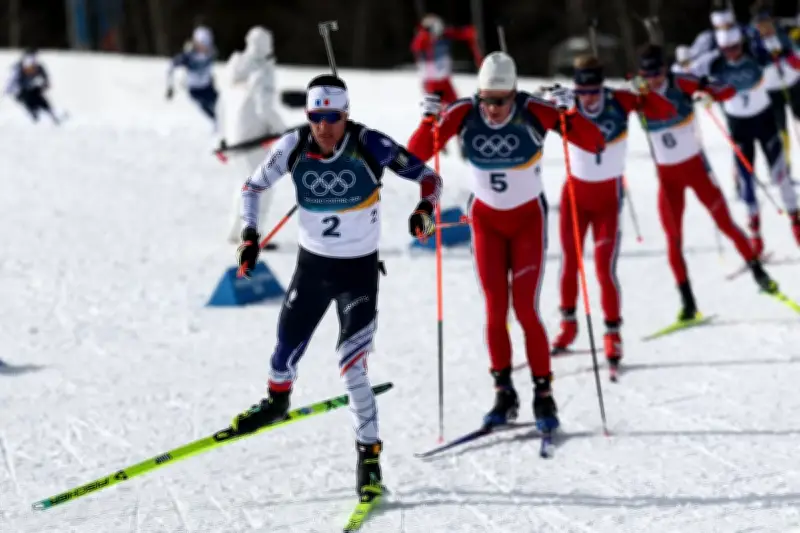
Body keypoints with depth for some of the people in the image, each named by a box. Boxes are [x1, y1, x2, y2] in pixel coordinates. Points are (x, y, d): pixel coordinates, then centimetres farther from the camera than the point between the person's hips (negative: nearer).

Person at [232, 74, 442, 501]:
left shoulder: (370, 145, -20)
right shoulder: (293, 147, -13)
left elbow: (427, 176, -10)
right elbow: (253, 187, 4)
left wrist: (426, 207, -30)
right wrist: (250, 234, -9)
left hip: (359, 269, -3)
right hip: (312, 264, 3)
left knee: (351, 365, -15)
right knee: (286, 349, 14)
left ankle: (369, 455, -6)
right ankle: (277, 400, 48)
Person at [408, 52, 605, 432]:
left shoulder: (534, 112, -22)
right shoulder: (464, 114, -17)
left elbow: (594, 143, -24)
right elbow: (416, 155, -17)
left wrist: (568, 115, -41)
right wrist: (430, 122, -33)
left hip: (528, 218, -2)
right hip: (486, 219, 2)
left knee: (526, 310, -9)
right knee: (495, 311, 1)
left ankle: (543, 396, 3)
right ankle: (503, 393, 14)